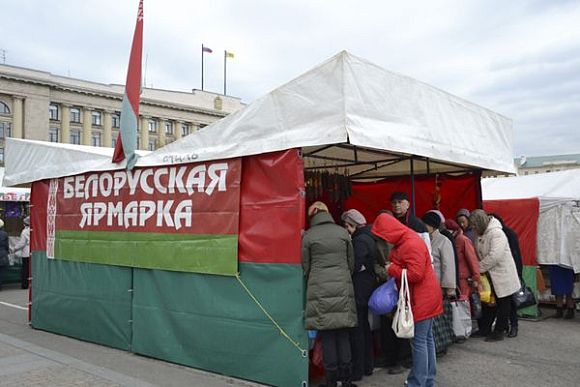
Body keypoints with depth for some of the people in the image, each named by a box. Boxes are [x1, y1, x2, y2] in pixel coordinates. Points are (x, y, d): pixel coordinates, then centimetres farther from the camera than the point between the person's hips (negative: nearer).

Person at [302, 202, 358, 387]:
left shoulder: (308, 236, -2)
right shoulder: (343, 232, 5)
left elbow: (305, 266, 3)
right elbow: (351, 262, 12)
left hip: (319, 290, -2)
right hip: (343, 288, 2)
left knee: (327, 336, 4)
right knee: (343, 334, 9)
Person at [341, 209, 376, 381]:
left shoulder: (360, 240, -17)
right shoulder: (368, 238, 13)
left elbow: (354, 266, -21)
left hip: (358, 290, -10)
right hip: (367, 288, 10)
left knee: (356, 330, -3)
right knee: (364, 326, 17)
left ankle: (357, 370, 4)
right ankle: (367, 366, 27)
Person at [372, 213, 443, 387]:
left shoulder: (412, 244, -22)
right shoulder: (405, 241, 10)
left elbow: (415, 274, -26)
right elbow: (403, 264, 19)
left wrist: (392, 269, -15)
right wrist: (392, 267, 1)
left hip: (422, 299, -10)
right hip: (424, 298, 10)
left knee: (419, 341, -3)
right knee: (427, 339, 16)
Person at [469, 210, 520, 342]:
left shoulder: (496, 233, -22)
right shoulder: (481, 234, 5)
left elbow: (494, 256, -30)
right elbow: (479, 254, 10)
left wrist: (479, 268, -22)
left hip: (502, 275, -8)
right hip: (490, 276, 8)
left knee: (503, 305, 6)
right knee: (488, 303, 14)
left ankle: (499, 332, 15)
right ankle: (485, 329, 24)